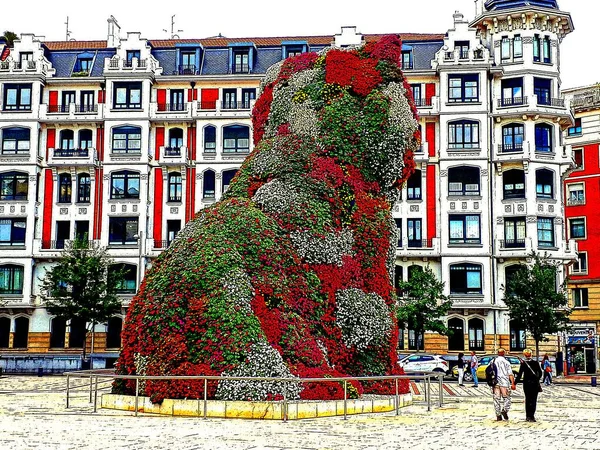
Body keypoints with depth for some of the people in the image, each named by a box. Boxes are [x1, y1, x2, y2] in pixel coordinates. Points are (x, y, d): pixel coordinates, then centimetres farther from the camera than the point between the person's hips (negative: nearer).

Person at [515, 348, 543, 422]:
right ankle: (531, 416, -6)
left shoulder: (523, 364, -8)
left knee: (528, 399, 11)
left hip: (526, 384, -1)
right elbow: (540, 373, 5)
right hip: (535, 384, 1)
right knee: (533, 400, 3)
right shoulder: (536, 363, -2)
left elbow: (520, 374, -10)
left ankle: (528, 416, 13)